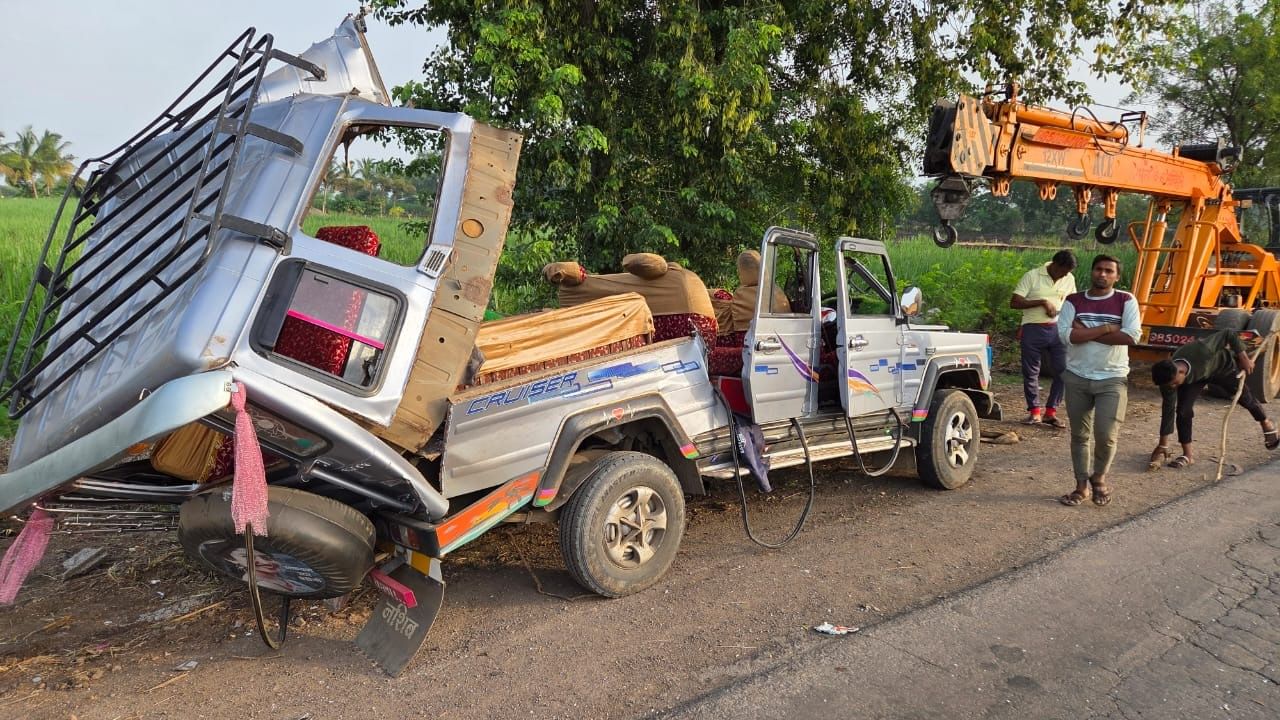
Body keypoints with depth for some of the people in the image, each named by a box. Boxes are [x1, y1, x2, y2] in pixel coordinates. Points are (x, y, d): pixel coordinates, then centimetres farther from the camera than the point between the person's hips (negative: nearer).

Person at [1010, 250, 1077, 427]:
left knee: (1062, 371, -1)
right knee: (1031, 373, 3)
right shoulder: (1032, 276, -5)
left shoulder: (1069, 279, 9)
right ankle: (1034, 412, 15)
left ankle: (1051, 412, 10)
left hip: (1058, 330, 4)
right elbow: (1014, 302, -10)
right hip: (1033, 330, -3)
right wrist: (1042, 302, -17)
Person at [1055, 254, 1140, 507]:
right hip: (1077, 378, 2)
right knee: (1079, 435, 9)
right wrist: (1106, 328, -17)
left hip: (1112, 379, -2)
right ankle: (1082, 486, 22)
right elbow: (1066, 335, -13)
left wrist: (1087, 332, -15)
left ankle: (1099, 478, 19)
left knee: (1106, 435, -8)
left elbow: (1131, 336, -17)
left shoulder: (1125, 301, -2)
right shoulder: (1073, 301, 1)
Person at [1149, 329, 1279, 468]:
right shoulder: (1168, 377, -34)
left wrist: (1244, 358, -23)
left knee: (1245, 397, 17)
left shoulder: (1202, 351, -47)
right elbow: (1168, 410, -26)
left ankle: (1266, 423, 49)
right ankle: (1188, 455, -4)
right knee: (1183, 410, -17)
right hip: (1194, 376, 1)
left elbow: (1230, 334, -31)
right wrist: (1163, 446, -23)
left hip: (1223, 367, -1)